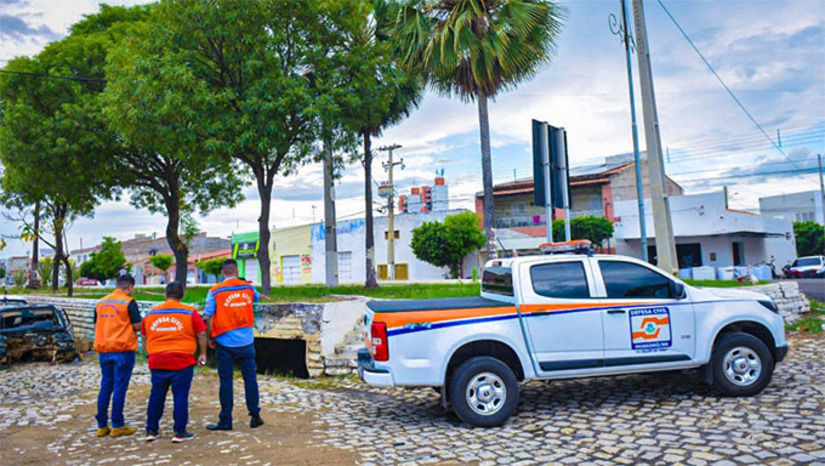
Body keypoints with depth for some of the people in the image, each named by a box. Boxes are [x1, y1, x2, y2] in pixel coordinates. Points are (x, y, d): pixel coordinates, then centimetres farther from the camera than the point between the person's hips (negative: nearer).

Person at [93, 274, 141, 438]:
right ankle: (117, 426, 3)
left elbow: (96, 326, 18)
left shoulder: (100, 303, 11)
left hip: (104, 350, 6)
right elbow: (137, 325, -12)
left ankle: (102, 425, 16)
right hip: (123, 350, -6)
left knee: (105, 387, 12)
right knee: (120, 387, -1)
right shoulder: (129, 302, -9)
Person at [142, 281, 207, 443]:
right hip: (182, 361, -3)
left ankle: (151, 431, 23)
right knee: (180, 396, 3)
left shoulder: (150, 313, 9)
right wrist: (203, 353, 11)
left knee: (156, 396, 15)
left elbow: (144, 337, 18)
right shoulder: (189, 312, -3)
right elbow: (201, 334, -2)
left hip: (157, 361, 4)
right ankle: (179, 432, 7)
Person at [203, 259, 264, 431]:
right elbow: (257, 297, 27)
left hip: (225, 343, -2)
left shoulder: (215, 291, -6)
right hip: (246, 341, 2)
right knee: (250, 379, 11)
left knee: (226, 382, 6)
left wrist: (210, 339, 1)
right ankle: (255, 416, 17)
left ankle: (225, 421, 15)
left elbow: (207, 317, -10)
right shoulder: (248, 287, 4)